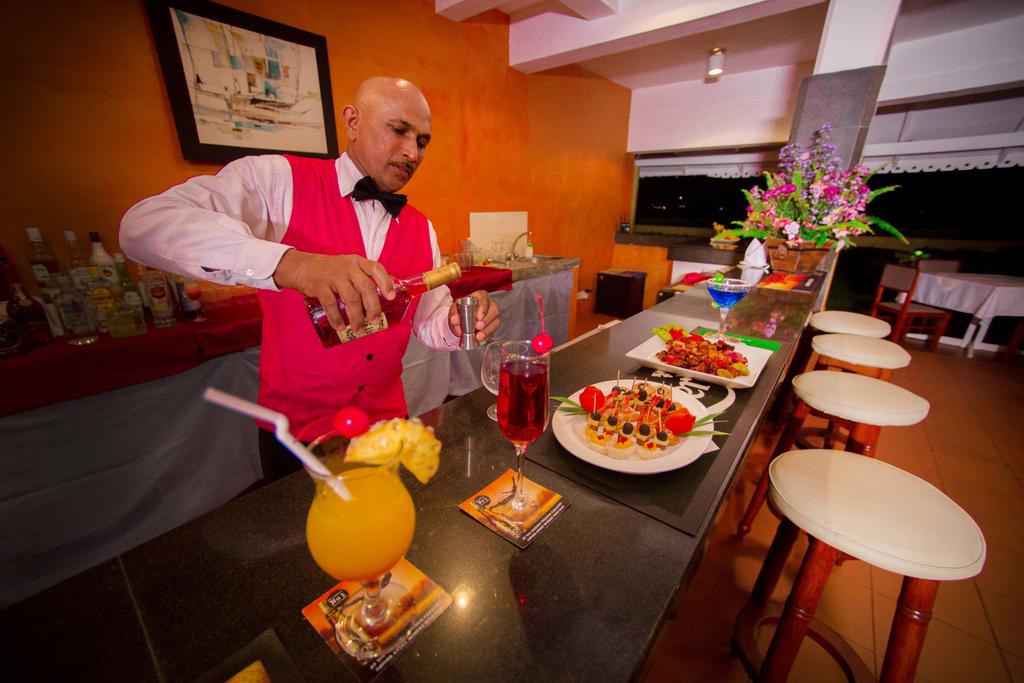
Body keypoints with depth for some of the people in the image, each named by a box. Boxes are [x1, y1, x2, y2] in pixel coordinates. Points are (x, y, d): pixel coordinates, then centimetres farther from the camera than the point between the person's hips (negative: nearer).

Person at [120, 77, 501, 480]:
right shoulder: (279, 180, -12)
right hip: (296, 431, -3)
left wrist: (457, 326, -19)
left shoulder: (421, 230, 2)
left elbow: (429, 322, 4)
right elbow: (145, 226, -26)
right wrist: (290, 263, -42)